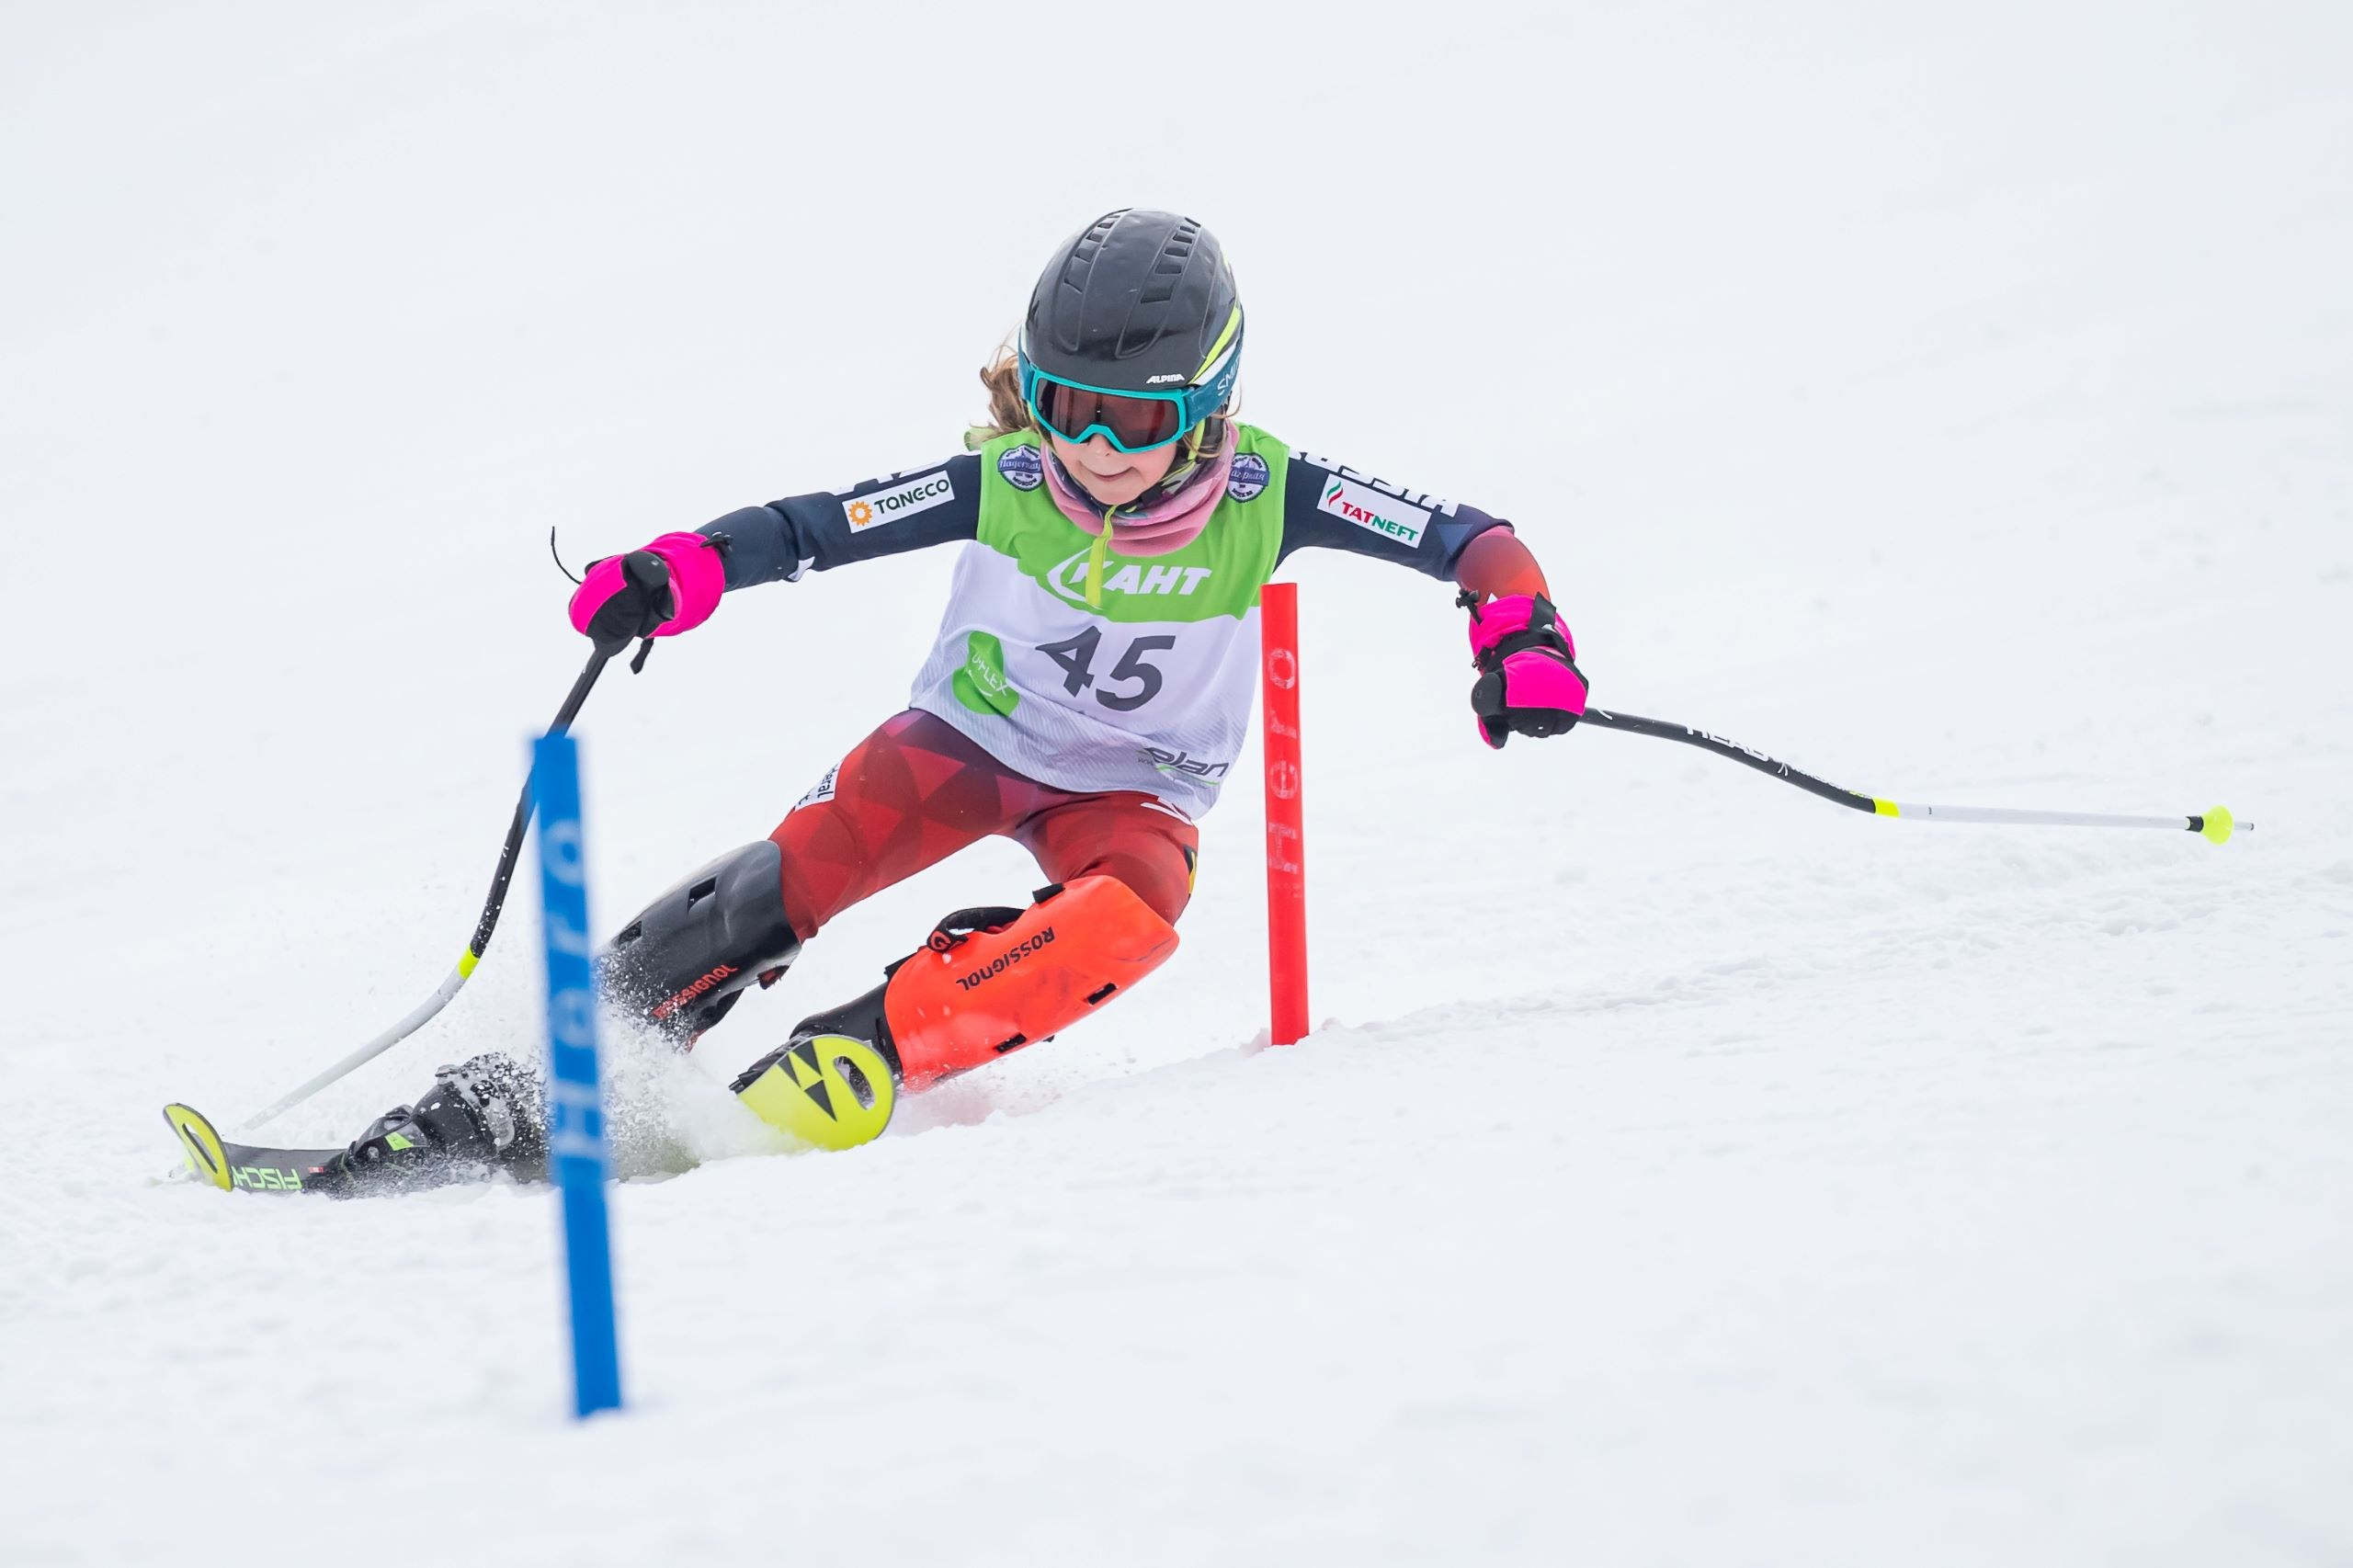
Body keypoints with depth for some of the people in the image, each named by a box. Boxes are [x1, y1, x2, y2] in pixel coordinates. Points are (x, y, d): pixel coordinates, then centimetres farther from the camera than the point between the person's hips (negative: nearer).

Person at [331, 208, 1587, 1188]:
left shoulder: (1264, 499, -22)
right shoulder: (1003, 482, -20)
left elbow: (1467, 538, -18)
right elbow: (814, 529, -18)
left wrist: (1521, 637, -37)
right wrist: (674, 576, -35)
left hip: (1133, 786, 0)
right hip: (968, 735, 0)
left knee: (1133, 912, -36)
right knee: (795, 876, -26)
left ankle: (862, 1053, -36)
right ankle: (539, 1090, -21)